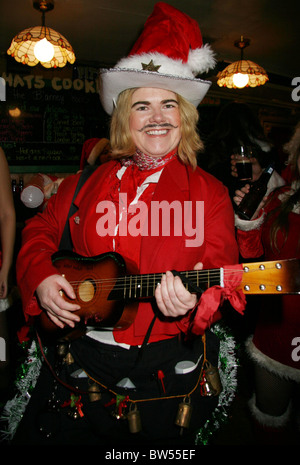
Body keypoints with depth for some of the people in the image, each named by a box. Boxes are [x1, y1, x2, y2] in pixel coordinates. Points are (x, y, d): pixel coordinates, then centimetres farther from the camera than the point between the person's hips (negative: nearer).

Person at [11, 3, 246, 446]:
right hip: (80, 356, 3)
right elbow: (40, 230, 12)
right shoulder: (89, 182, 4)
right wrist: (42, 278, -5)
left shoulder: (210, 193, -3)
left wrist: (194, 301, -29)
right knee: (39, 435, 16)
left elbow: (222, 272, -8)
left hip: (165, 368, -2)